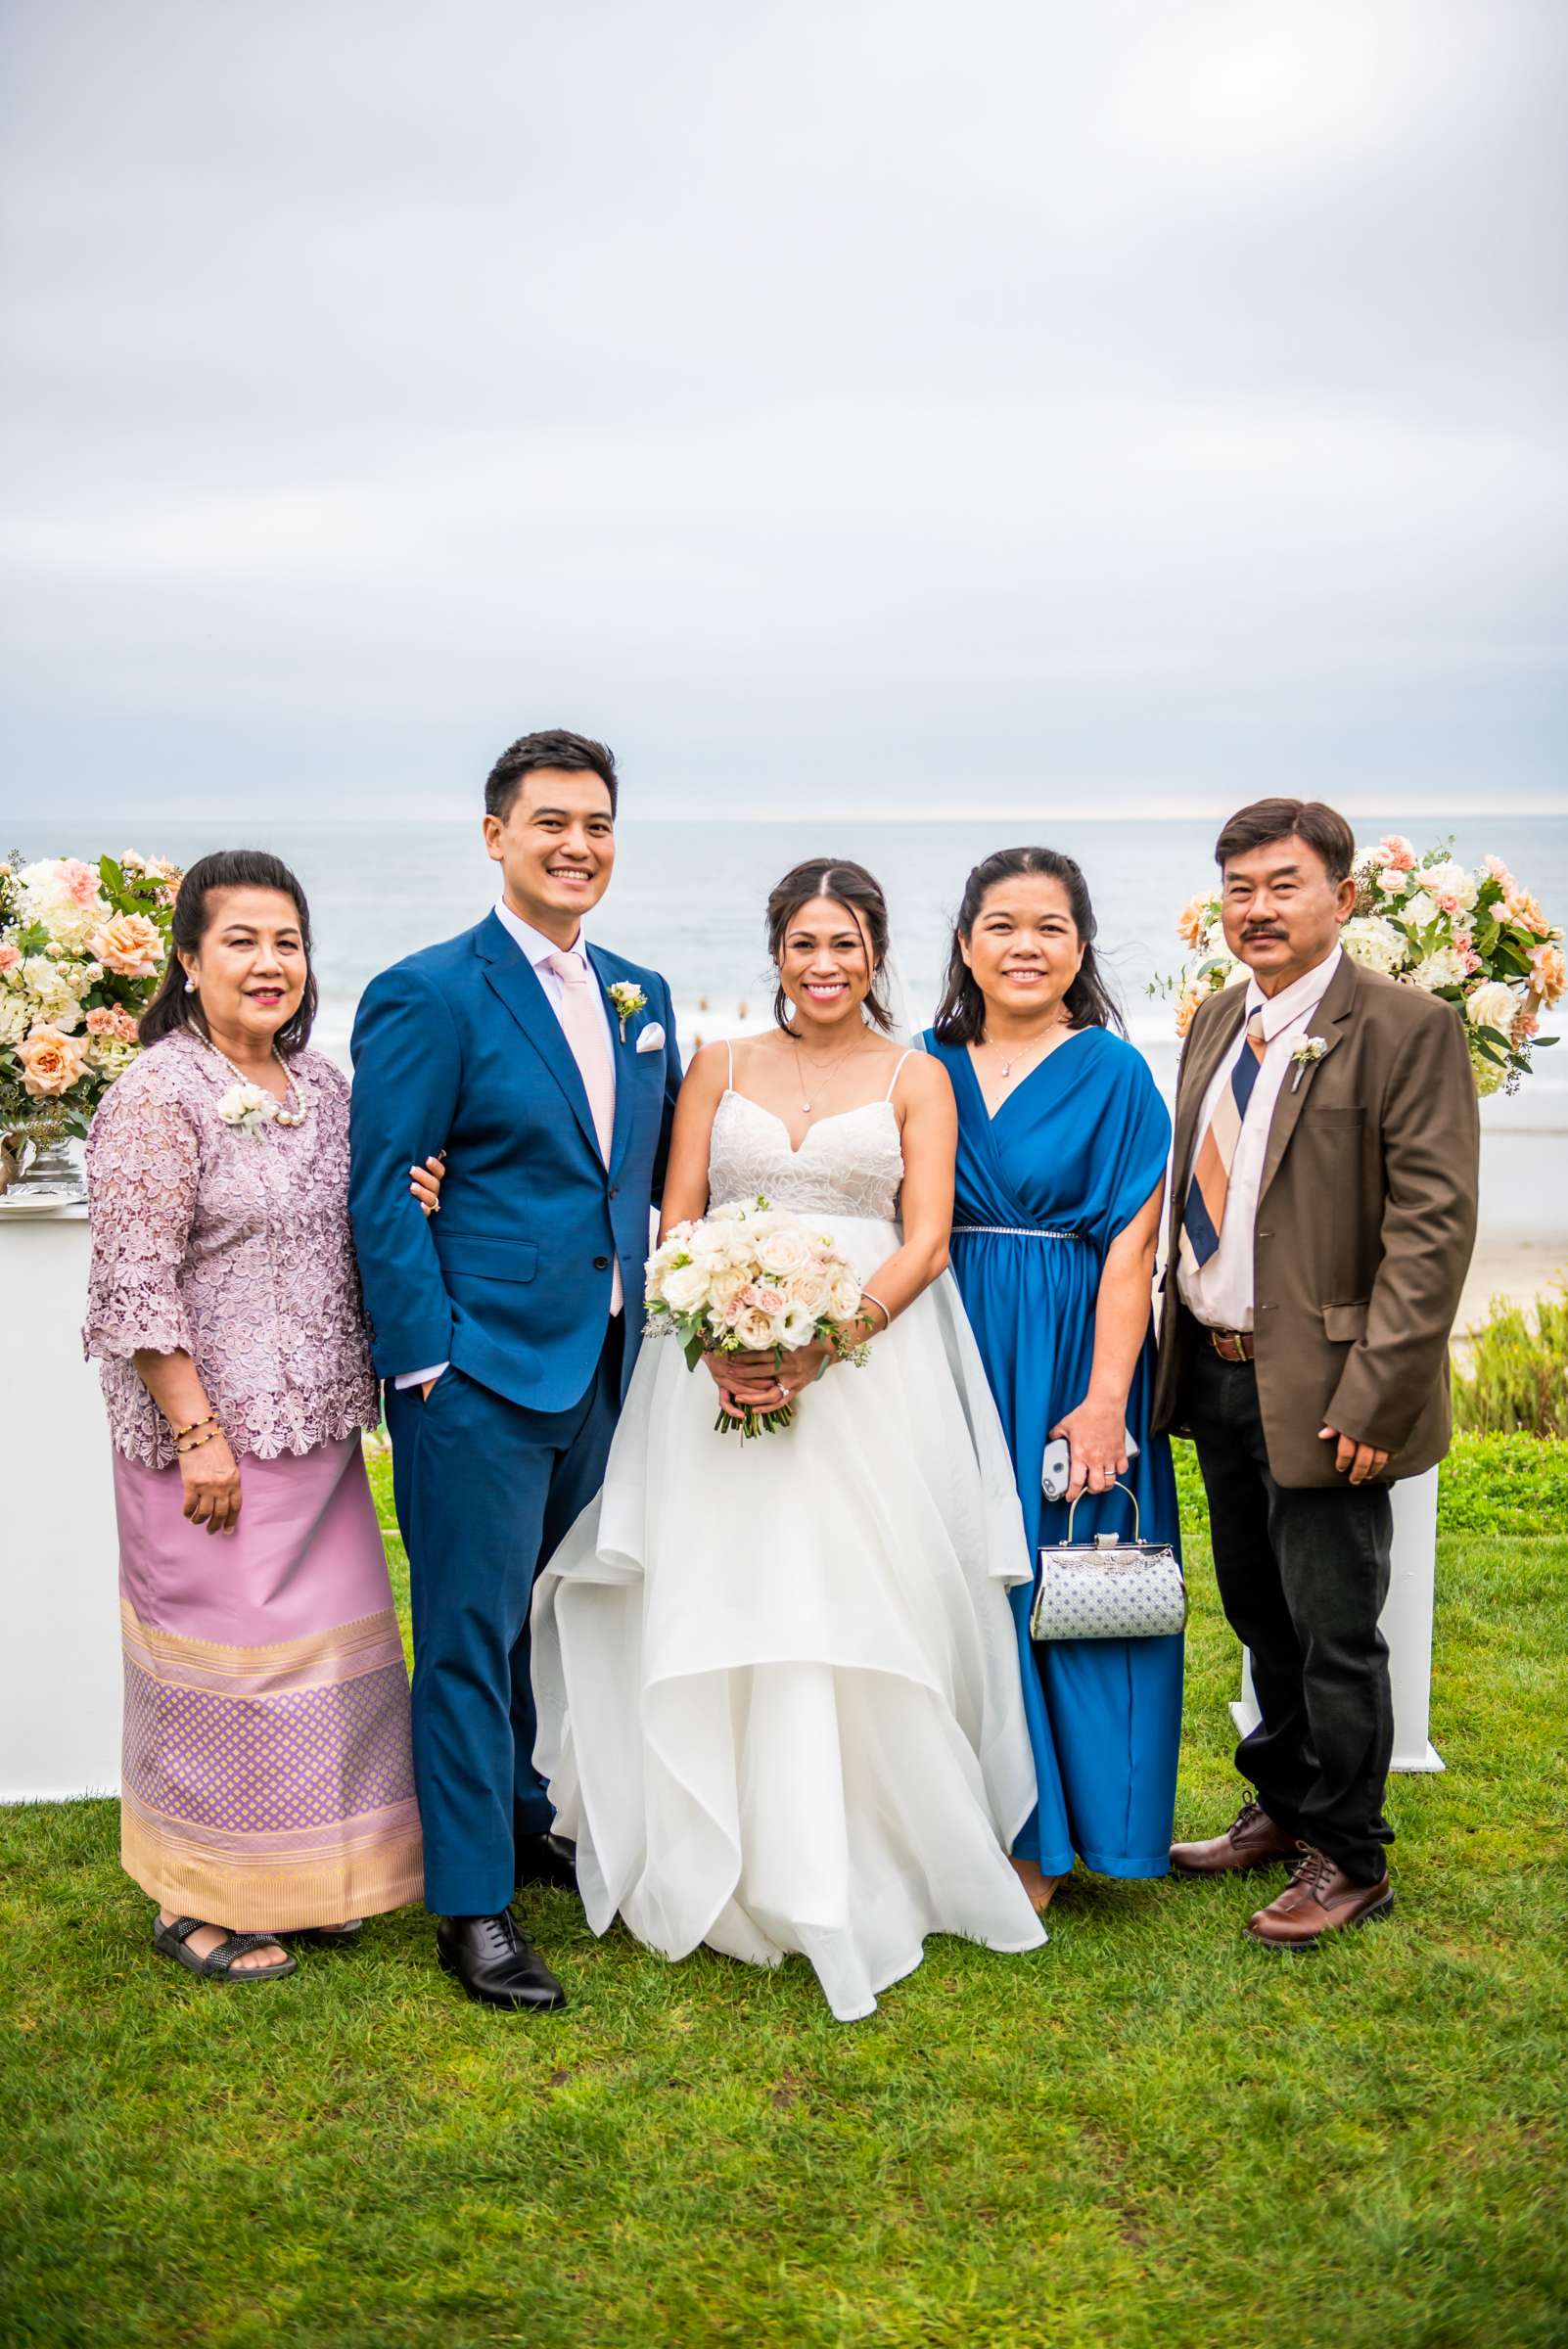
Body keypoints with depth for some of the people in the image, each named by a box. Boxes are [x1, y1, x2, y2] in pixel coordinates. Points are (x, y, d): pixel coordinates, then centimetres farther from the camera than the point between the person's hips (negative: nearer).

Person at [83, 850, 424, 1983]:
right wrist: (197, 1433, -18)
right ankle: (196, 1902, 20)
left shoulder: (323, 1084, 9)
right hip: (211, 1436, -7)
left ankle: (296, 1876, 30)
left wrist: (409, 1205, -3)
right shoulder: (158, 1096, -12)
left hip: (319, 1429, 7)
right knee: (221, 1652, 2)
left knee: (323, 1644, 13)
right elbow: (135, 1284, -16)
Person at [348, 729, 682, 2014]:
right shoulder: (428, 994, -9)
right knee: (473, 1632, 1)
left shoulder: (643, 998, 11)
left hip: (606, 1370, 6)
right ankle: (472, 1903, 11)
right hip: (481, 1371, -6)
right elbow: (383, 1195, -11)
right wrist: (427, 1364, -16)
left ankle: (531, 1821, 36)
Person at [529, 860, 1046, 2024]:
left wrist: (828, 1341, -18)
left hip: (870, 1364, -1)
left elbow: (926, 1240, -2)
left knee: (861, 1607, -3)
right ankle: (728, 1868, 11)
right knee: (721, 1603, 0)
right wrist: (718, 1338, -13)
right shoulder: (721, 1067, 12)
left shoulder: (916, 1077, 7)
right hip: (722, 1364, 2)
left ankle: (871, 1870, 9)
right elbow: (675, 1223, 6)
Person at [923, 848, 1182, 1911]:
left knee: (1053, 1579, 2)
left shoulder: (1113, 1072, -3)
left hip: (1067, 1355, -3)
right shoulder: (930, 1065, 8)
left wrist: (1105, 1402, -16)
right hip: (949, 1352, 3)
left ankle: (1039, 1839, 16)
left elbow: (1131, 1248, -8)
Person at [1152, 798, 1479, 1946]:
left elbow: (1434, 1223, -17)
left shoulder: (1407, 1027, -13)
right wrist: (1181, 1351, 10)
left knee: (1332, 1630, 4)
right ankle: (1283, 1809, 38)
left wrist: (1376, 1396, -21)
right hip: (1216, 1374, 7)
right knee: (1260, 1615, 20)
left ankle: (1350, 1859, 22)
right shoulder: (1216, 1021, 11)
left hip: (1320, 1389, -7)